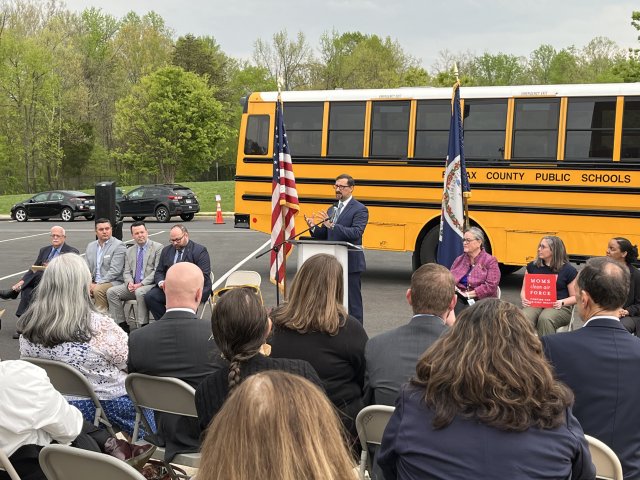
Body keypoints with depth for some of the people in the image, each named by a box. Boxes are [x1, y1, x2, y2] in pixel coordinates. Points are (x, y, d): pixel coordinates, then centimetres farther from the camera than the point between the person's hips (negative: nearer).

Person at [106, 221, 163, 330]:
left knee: (140, 292, -37)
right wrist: (129, 282, -8)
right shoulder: (129, 251, 18)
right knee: (111, 292, -14)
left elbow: (157, 271, -9)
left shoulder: (157, 247, -1)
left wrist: (141, 284, -17)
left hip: (150, 285, -6)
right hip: (133, 286, 6)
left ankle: (142, 325, -27)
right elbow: (126, 272, 16)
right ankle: (121, 324, -9)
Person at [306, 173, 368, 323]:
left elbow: (356, 233, -22)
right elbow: (324, 235, 15)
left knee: (353, 303, -1)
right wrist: (313, 227, -6)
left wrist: (332, 225, -29)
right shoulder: (331, 210, 15)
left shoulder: (360, 209, -7)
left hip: (350, 264, -7)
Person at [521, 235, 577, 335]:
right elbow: (524, 290, 17)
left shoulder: (568, 270, 4)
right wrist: (524, 299, -5)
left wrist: (562, 302, -15)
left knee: (545, 319, -37)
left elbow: (575, 297, 5)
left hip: (559, 307, -2)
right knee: (524, 318, -33)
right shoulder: (532, 266, 14)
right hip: (535, 304, 3)